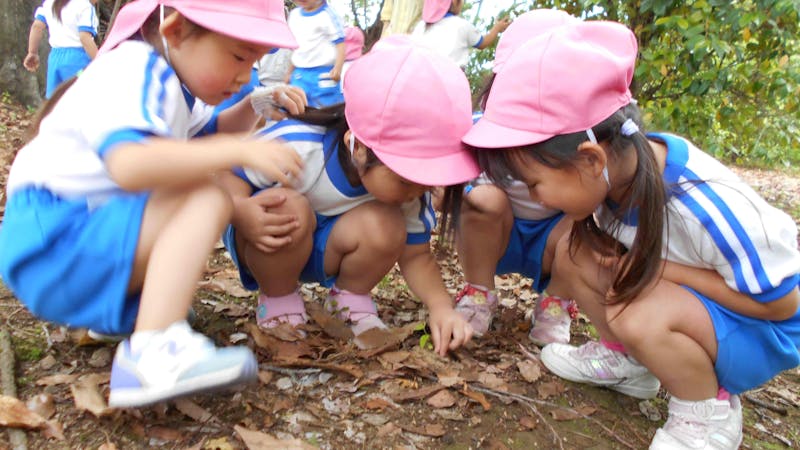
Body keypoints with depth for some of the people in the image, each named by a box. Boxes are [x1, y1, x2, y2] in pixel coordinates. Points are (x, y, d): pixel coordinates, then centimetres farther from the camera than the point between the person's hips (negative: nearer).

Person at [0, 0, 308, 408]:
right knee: (205, 199, -26)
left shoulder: (167, 79, 13)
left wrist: (255, 108, 11)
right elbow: (129, 164, -35)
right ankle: (153, 353, -37)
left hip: (88, 229, 10)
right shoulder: (134, 70, -17)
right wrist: (239, 151, -35)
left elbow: (209, 131, 30)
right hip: (52, 246, -10)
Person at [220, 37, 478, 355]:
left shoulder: (407, 177, -18)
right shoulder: (296, 145, -33)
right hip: (266, 245, -2)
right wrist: (241, 211, -43)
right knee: (288, 206, -37)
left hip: (325, 251, 3)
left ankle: (350, 303, 1)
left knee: (386, 224, -28)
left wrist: (441, 307, -28)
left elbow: (415, 255, -10)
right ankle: (277, 304, -8)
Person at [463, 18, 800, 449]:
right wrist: (609, 252, -16)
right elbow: (625, 243, 6)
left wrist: (662, 268, -26)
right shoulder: (618, 161, -16)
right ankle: (627, 362, 10)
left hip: (761, 330, -6)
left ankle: (708, 413, -5)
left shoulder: (706, 207, -35)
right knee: (574, 252, -8)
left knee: (638, 314, -34)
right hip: (682, 299, 7)